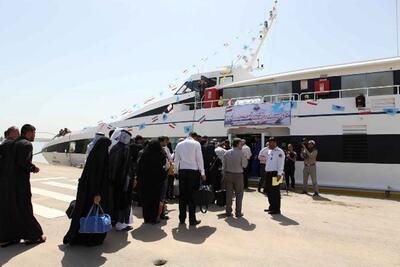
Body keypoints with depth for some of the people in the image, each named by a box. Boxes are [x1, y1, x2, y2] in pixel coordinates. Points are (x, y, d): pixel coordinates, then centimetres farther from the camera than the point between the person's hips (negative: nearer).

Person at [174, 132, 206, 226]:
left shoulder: (179, 144, 7)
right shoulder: (196, 144, -4)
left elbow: (176, 160, 9)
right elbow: (199, 159, -4)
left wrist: (176, 171, 18)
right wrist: (202, 173, 1)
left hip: (182, 171, 4)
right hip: (193, 171, -4)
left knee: (182, 195, 10)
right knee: (192, 196, 2)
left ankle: (182, 219, 19)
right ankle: (192, 220, 8)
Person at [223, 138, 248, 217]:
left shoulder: (227, 153, 3)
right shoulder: (241, 153, -11)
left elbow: (224, 165, 5)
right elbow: (244, 165, -7)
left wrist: (224, 175, 13)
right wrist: (246, 158, 6)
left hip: (228, 174, 4)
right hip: (238, 175, -4)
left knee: (229, 194, 10)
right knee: (239, 194, 8)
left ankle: (228, 212, 17)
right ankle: (238, 212, 11)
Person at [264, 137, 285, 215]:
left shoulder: (279, 152, -9)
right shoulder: (269, 151, 17)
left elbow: (281, 164, -15)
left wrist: (279, 174, -21)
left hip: (275, 174, -9)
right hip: (269, 174, 9)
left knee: (275, 192, -3)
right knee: (269, 191, 14)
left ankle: (276, 209, 6)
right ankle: (272, 207, 26)